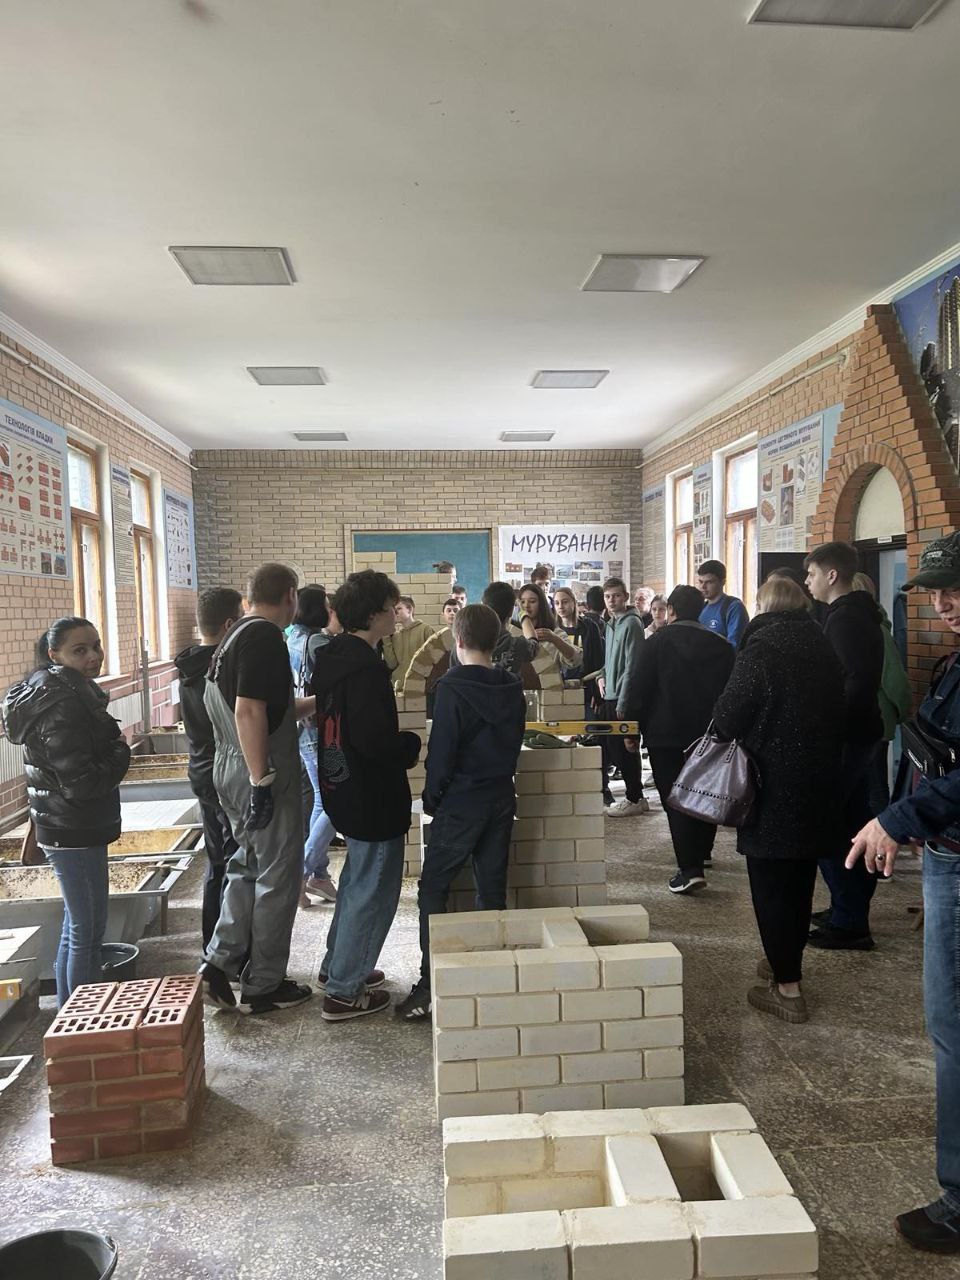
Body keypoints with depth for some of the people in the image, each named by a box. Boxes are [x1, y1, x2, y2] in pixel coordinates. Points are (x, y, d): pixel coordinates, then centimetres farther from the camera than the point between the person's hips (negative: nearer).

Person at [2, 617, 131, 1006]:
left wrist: (112, 752, 6)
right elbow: (81, 783, -26)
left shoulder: (69, 694, 9)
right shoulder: (62, 707, -23)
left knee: (77, 924, 22)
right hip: (74, 831, -11)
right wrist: (120, 754, -13)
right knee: (88, 930, 1)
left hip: (70, 828, 11)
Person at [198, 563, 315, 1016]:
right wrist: (261, 781, -25)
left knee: (249, 866, 22)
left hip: (231, 768, 9)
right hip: (262, 773, -9)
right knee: (277, 877, 4)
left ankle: (219, 963, 21)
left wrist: (318, 700, 27)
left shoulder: (235, 635, 13)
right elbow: (249, 711, -26)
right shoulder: (265, 638, -17)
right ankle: (262, 987, 16)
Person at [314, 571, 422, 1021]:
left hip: (343, 789, 10)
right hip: (373, 797, -10)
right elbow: (375, 741, -29)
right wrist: (414, 744, -11)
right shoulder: (365, 667, -24)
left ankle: (337, 966, 40)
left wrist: (399, 740, 12)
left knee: (358, 878, 26)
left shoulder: (333, 655, 6)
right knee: (373, 890, 4)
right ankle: (343, 992, 16)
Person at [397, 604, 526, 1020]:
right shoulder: (513, 688, 2)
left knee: (433, 888, 2)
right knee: (493, 889, 14)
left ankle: (430, 985, 0)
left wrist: (431, 797, -2)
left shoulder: (452, 687, -16)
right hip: (502, 797, 6)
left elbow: (441, 750, -15)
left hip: (461, 801, -6)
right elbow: (515, 741, 10)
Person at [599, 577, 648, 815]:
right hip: (611, 695, 9)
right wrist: (603, 676, 7)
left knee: (624, 748, -2)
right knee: (611, 746, 13)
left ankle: (634, 798, 11)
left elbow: (631, 666, -18)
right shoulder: (611, 624, 15)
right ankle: (635, 796, 24)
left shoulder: (631, 624, -13)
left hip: (624, 697, -9)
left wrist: (622, 703, -19)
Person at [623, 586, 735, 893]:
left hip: (665, 733, -4)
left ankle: (690, 868, -13)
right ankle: (702, 851, 35)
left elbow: (637, 689, -8)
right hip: (709, 734, 5)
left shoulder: (655, 642, -6)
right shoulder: (721, 646, 5)